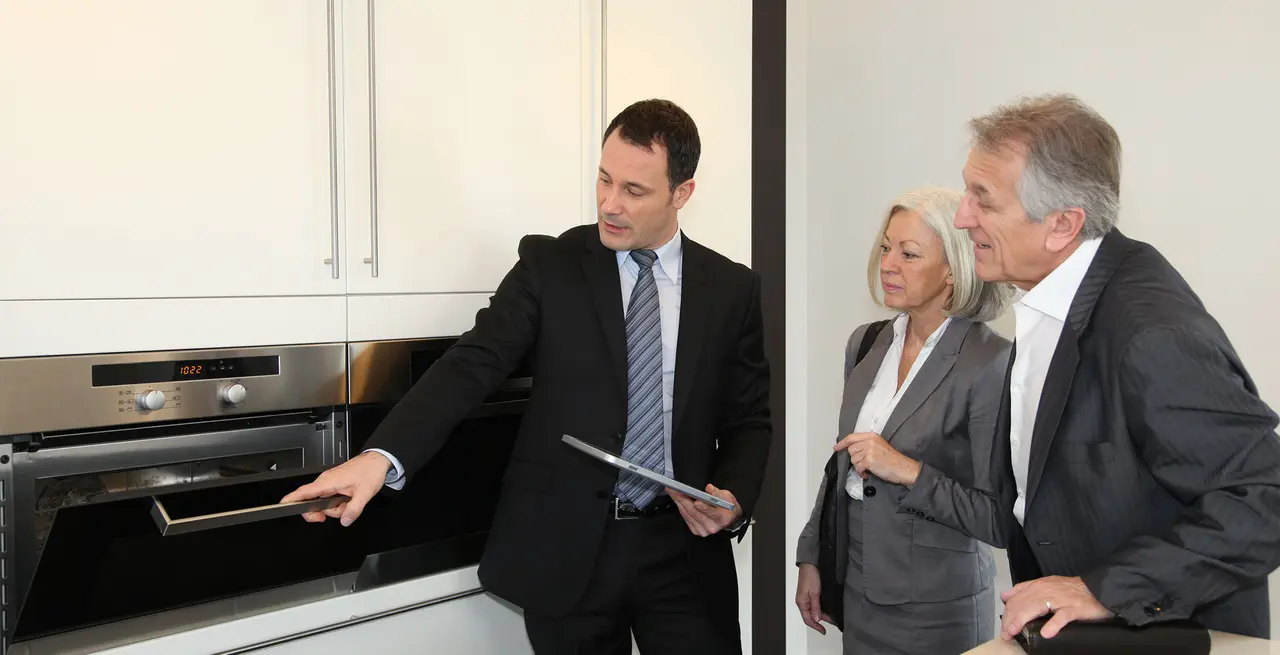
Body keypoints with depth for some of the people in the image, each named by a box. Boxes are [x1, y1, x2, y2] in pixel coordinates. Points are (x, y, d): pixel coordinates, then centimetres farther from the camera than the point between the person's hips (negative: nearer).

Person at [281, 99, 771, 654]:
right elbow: (473, 364, -12)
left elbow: (748, 420, 7)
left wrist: (735, 500, -12)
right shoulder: (549, 265, -2)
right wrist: (380, 456, -26)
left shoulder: (733, 288, 3)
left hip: (686, 549, 1)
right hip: (567, 550, -1)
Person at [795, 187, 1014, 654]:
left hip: (938, 611, -5)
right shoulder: (866, 343, 2)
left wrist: (909, 472, -25)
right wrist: (811, 558, 13)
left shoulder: (990, 362, -17)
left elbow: (1000, 518, -16)